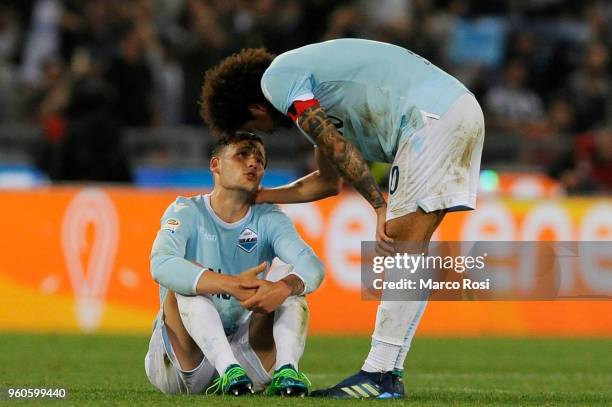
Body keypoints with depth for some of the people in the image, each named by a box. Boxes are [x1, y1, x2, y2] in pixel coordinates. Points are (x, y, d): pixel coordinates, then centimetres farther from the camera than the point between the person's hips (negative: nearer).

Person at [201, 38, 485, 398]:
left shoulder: (276, 78, 0)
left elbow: (337, 148, -12)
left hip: (432, 114, -10)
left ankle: (381, 374, -11)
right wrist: (259, 197, 44)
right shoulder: (309, 79, 30)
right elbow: (330, 181, 39)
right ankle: (385, 370, 6)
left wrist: (381, 207, -13)